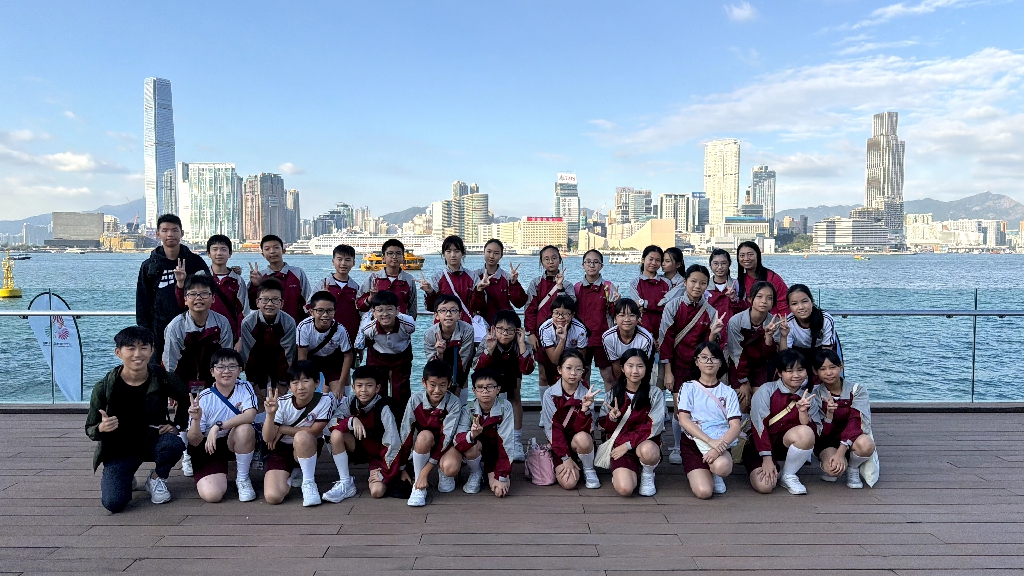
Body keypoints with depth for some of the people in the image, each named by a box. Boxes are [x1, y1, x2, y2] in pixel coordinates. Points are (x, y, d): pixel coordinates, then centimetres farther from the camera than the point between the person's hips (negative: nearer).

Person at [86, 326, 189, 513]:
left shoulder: (162, 379, -11)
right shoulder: (104, 387, -14)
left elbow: (186, 400, 9)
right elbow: (90, 429, -6)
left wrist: (176, 425, -3)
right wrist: (102, 428, -28)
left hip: (152, 441, 1)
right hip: (119, 450, -1)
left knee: (175, 444, -34)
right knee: (113, 503, -20)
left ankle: (157, 479, 1)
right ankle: (123, 478, 19)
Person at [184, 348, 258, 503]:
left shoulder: (244, 388, -9)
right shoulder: (203, 399, -13)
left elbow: (250, 415, -28)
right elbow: (194, 442, -11)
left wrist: (218, 426, -33)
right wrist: (196, 420, -31)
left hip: (236, 443, 2)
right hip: (209, 449, -1)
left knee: (245, 428, -33)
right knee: (211, 494, -25)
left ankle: (243, 478, -9)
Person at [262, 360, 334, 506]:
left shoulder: (324, 401, -17)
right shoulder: (282, 403, -14)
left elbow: (314, 431, -14)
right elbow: (267, 438, -17)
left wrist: (282, 429, -14)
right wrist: (270, 414, -35)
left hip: (308, 449, -1)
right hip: (281, 450, 1)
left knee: (301, 437, -37)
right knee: (272, 497, -19)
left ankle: (308, 483, -17)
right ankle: (290, 476, 15)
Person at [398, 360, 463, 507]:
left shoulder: (453, 403, -21)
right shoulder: (415, 400, -18)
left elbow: (446, 436, -25)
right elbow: (405, 434, -13)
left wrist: (425, 470, -30)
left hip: (444, 445, -1)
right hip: (422, 445, 1)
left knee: (451, 470, -34)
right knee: (424, 435, -35)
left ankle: (443, 473, 6)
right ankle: (418, 486, -18)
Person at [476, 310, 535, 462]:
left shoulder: (522, 344, -31)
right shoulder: (487, 342, -30)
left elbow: (527, 369, -42)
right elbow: (479, 368, -36)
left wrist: (521, 344, -49)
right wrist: (489, 349, -50)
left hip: (512, 374, 0)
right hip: (491, 374, 0)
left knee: (515, 398, -17)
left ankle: (516, 442, -12)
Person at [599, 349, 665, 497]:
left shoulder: (655, 394, -2)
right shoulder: (614, 394, 5)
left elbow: (653, 427, -8)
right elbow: (605, 427, 9)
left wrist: (628, 444, -15)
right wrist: (612, 418, -15)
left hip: (646, 443, -1)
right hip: (620, 445, 1)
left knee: (647, 450, -39)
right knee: (624, 489, -25)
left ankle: (647, 475, -3)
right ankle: (620, 472, 13)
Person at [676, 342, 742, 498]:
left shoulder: (728, 392, 10)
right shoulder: (689, 387, 7)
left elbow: (735, 426, -2)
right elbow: (683, 420, -6)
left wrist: (719, 447, -22)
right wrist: (710, 441, -20)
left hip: (721, 443, 1)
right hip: (693, 442, -1)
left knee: (722, 466, -35)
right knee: (704, 491, -23)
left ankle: (715, 475, 2)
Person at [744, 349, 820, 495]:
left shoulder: (809, 399, 3)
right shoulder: (766, 391, -10)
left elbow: (812, 433, -6)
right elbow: (758, 425, -16)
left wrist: (802, 411, -22)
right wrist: (767, 459, -21)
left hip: (786, 444, 3)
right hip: (759, 446, -3)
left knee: (805, 433, -30)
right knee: (764, 486, -28)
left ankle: (787, 476, -7)